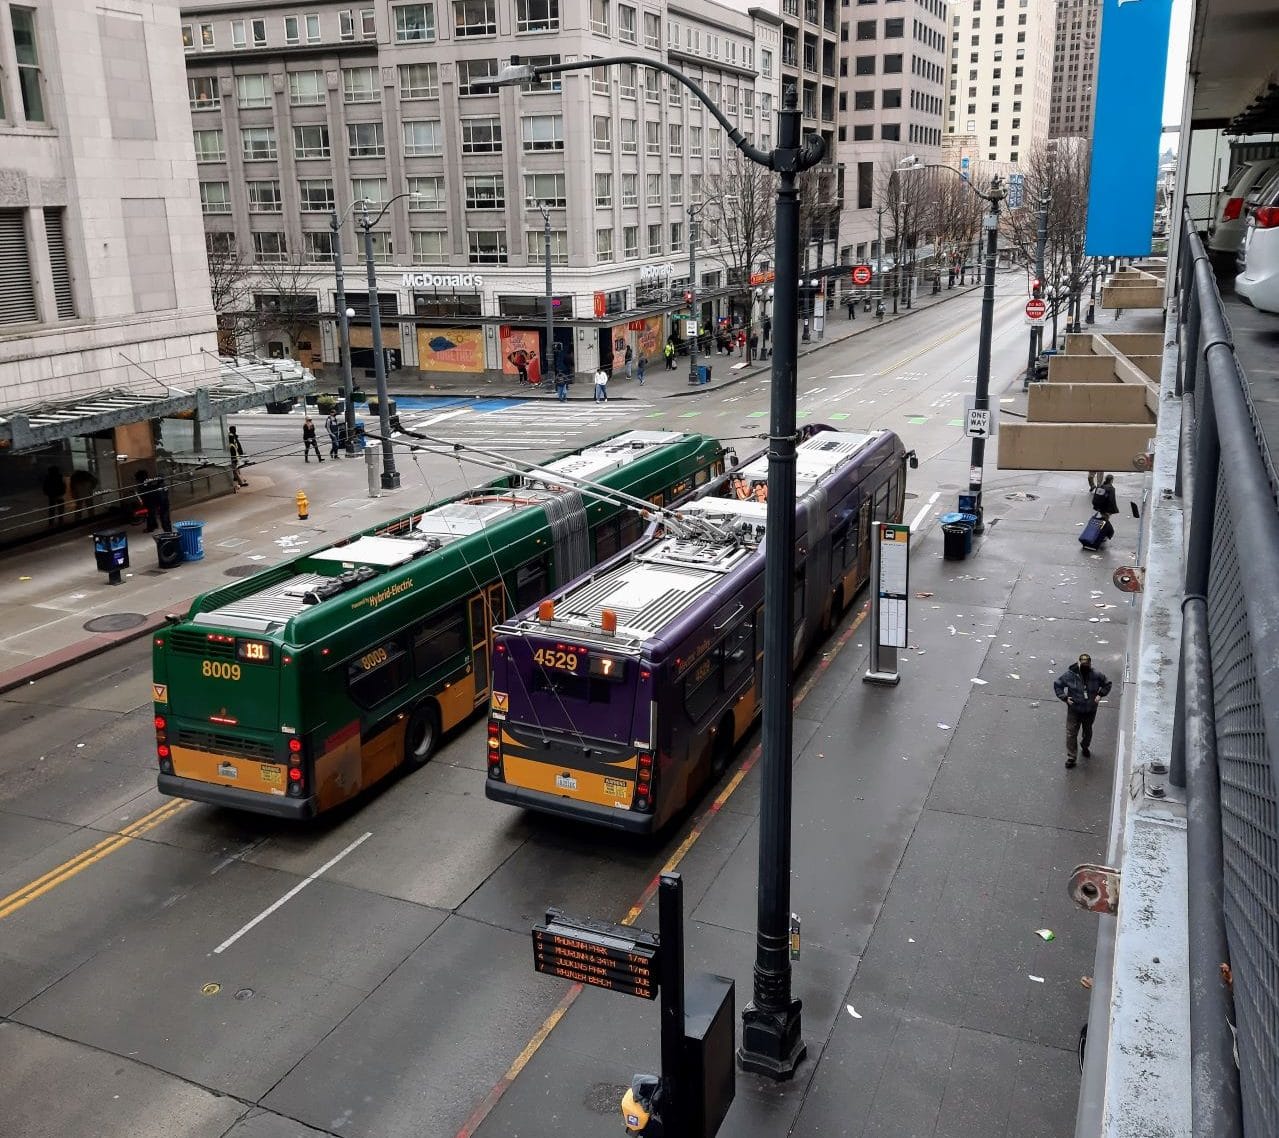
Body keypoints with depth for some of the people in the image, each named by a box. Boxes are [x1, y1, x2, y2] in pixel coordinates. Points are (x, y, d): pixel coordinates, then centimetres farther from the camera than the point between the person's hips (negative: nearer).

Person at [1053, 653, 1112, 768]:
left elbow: (1107, 684, 6)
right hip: (1074, 710, -2)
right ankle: (1070, 757, 7)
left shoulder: (1096, 675, -13)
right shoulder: (1070, 674, -17)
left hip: (1090, 711, 2)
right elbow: (1057, 684, -5)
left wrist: (1100, 694, -8)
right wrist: (1064, 697, -13)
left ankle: (1085, 747, 51)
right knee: (1071, 733, -3)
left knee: (1087, 731, 23)